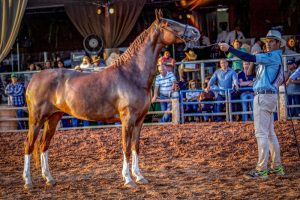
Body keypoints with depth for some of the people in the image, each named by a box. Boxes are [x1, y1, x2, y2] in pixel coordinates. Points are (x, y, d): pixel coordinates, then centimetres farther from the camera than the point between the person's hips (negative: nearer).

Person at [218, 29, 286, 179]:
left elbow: (249, 58, -20)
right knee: (270, 133, 15)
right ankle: (277, 167, 21)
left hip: (264, 96, -10)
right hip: (267, 96, 10)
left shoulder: (273, 56, -11)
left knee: (261, 133, -11)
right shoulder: (271, 57, 20)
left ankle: (261, 170, -12)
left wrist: (229, 49, -19)